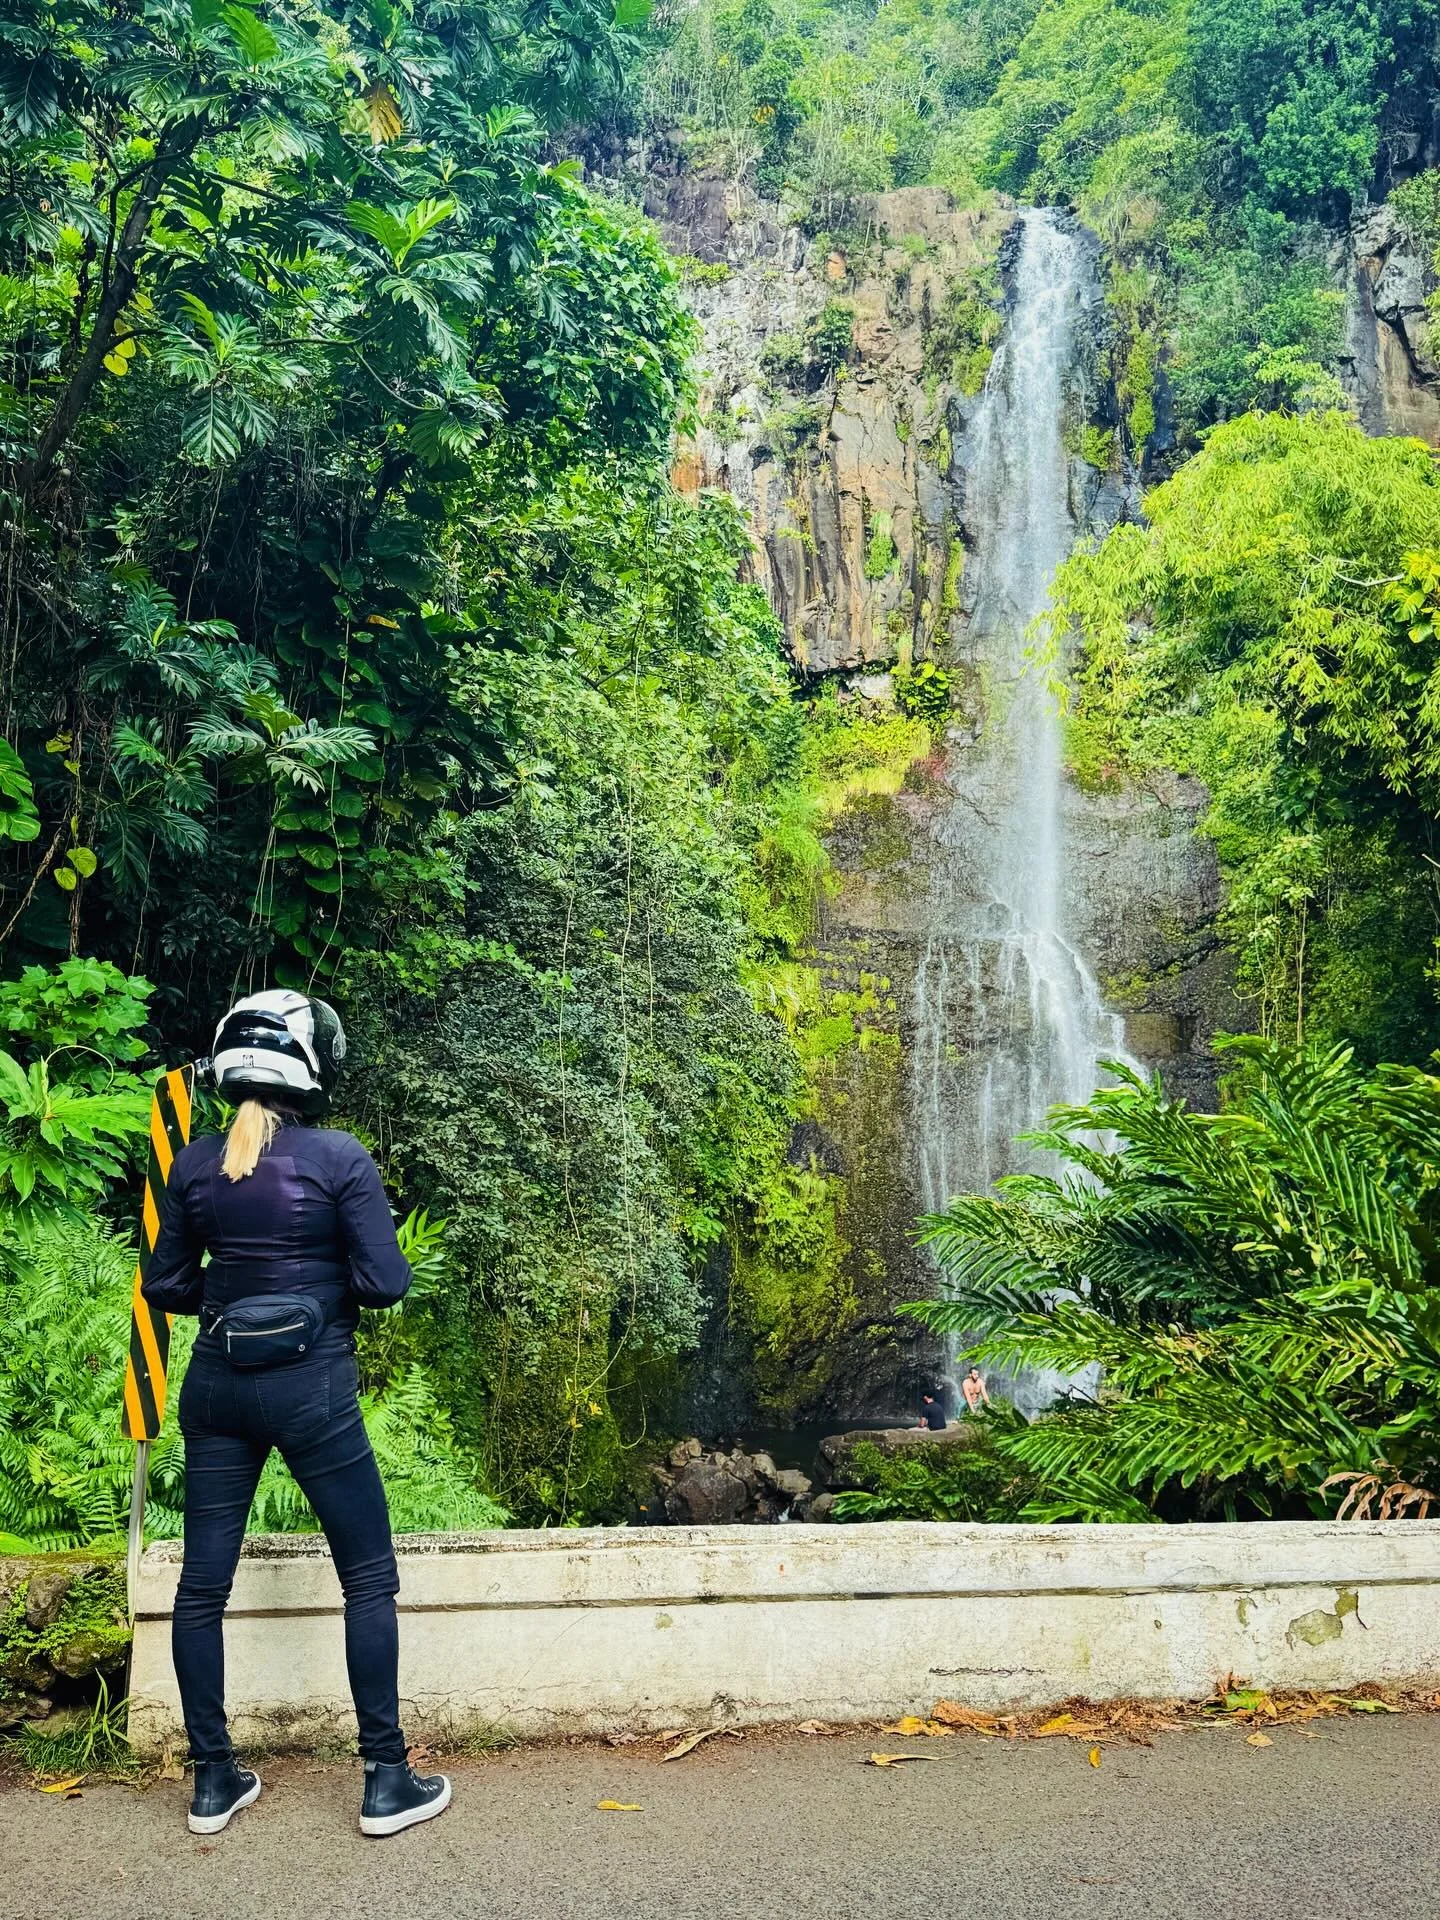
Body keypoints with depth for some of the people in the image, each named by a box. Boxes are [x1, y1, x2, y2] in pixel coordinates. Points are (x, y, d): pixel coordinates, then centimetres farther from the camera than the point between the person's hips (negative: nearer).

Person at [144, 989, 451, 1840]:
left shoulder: (194, 1163, 1)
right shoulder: (339, 1157, -13)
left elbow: (166, 1284, 7)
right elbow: (385, 1283, -12)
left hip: (217, 1382, 5)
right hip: (312, 1384, -4)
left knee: (203, 1582, 13)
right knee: (370, 1578, 8)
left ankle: (214, 1780, 23)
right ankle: (387, 1781, 13)